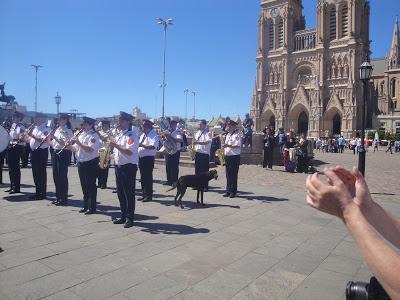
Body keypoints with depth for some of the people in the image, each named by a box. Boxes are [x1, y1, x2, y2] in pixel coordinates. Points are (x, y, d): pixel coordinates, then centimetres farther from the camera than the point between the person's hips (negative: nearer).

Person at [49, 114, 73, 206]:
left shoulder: (68, 131, -8)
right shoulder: (57, 130, 14)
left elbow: (64, 144, -19)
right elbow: (52, 144, 16)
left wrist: (54, 137, -22)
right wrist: (50, 137, -1)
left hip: (63, 154, -8)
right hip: (55, 153, 8)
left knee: (62, 176, -4)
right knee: (56, 176, 11)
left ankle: (64, 199, 5)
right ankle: (58, 197, 22)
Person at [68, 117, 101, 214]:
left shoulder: (93, 135, -12)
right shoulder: (81, 134, 13)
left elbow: (90, 149, -25)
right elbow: (75, 149, 16)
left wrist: (78, 142, -24)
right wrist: (69, 146, -3)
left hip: (91, 163, -8)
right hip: (81, 163, 8)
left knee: (91, 186, -1)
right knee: (84, 186, 15)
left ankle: (92, 208, 9)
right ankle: (86, 206, 26)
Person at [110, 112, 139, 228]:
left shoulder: (132, 135, -14)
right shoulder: (119, 134, 13)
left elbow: (129, 152, -25)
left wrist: (116, 145, -25)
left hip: (129, 167, -9)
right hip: (119, 166, 9)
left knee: (129, 194, 1)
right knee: (120, 193, 15)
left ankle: (130, 218, 12)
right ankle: (123, 216, 28)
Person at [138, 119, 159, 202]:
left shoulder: (153, 135, -11)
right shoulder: (143, 135, 16)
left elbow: (153, 146, -26)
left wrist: (142, 145, -31)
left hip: (148, 158, -8)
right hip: (141, 157, 8)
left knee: (148, 177, -3)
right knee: (143, 177, 14)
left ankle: (149, 196, 7)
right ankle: (144, 194, 24)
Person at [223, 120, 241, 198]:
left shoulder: (237, 135, -9)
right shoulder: (228, 134, 16)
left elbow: (238, 145, -19)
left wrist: (228, 145, -27)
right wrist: (224, 153, 7)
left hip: (235, 157, -7)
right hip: (227, 156, 8)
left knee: (233, 175, -2)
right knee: (228, 175, 11)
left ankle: (233, 191, 6)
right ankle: (228, 190, 19)